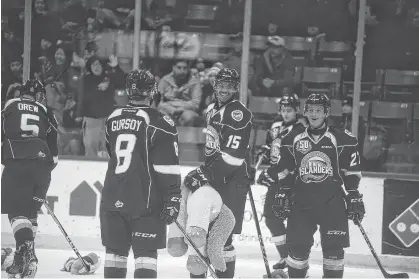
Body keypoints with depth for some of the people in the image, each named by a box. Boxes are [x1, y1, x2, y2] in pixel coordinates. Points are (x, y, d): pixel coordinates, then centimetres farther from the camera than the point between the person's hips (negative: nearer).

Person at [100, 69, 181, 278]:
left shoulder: (113, 118, 9)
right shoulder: (159, 124, -9)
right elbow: (168, 167, -13)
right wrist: (173, 199, -10)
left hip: (113, 197, 5)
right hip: (146, 200, -5)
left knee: (116, 251, 13)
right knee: (145, 253, -3)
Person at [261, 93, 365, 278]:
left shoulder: (342, 140, 0)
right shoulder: (293, 140, 7)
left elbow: (352, 172, 3)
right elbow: (284, 170, 15)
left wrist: (354, 197, -1)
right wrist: (283, 193, 9)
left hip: (332, 202, -2)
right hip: (301, 201, 2)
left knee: (333, 247, -6)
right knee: (297, 246, -1)